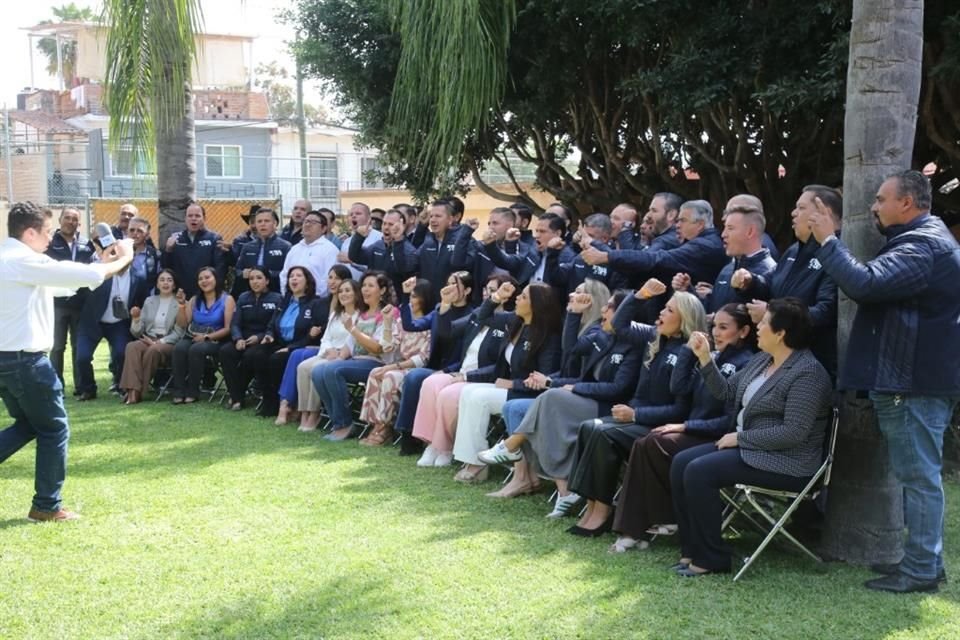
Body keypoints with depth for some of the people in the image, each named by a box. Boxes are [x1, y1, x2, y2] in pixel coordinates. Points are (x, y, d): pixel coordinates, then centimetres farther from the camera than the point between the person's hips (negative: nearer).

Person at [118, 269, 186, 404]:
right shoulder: (149, 301, 16)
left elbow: (179, 332, -4)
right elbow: (137, 332, 12)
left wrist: (160, 342, -15)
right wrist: (136, 318, -8)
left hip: (169, 343, -3)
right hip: (148, 340, 3)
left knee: (153, 350, -36)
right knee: (131, 346, -30)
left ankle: (139, 391, -25)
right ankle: (133, 391, -40)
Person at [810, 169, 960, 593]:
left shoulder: (922, 246, -18)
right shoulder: (925, 240, 19)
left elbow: (864, 284, -28)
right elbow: (882, 287, 20)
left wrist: (828, 240, -17)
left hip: (914, 381, -11)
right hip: (914, 377, 11)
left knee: (918, 475, -5)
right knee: (919, 474, 16)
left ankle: (921, 570, 2)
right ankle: (923, 560, 24)